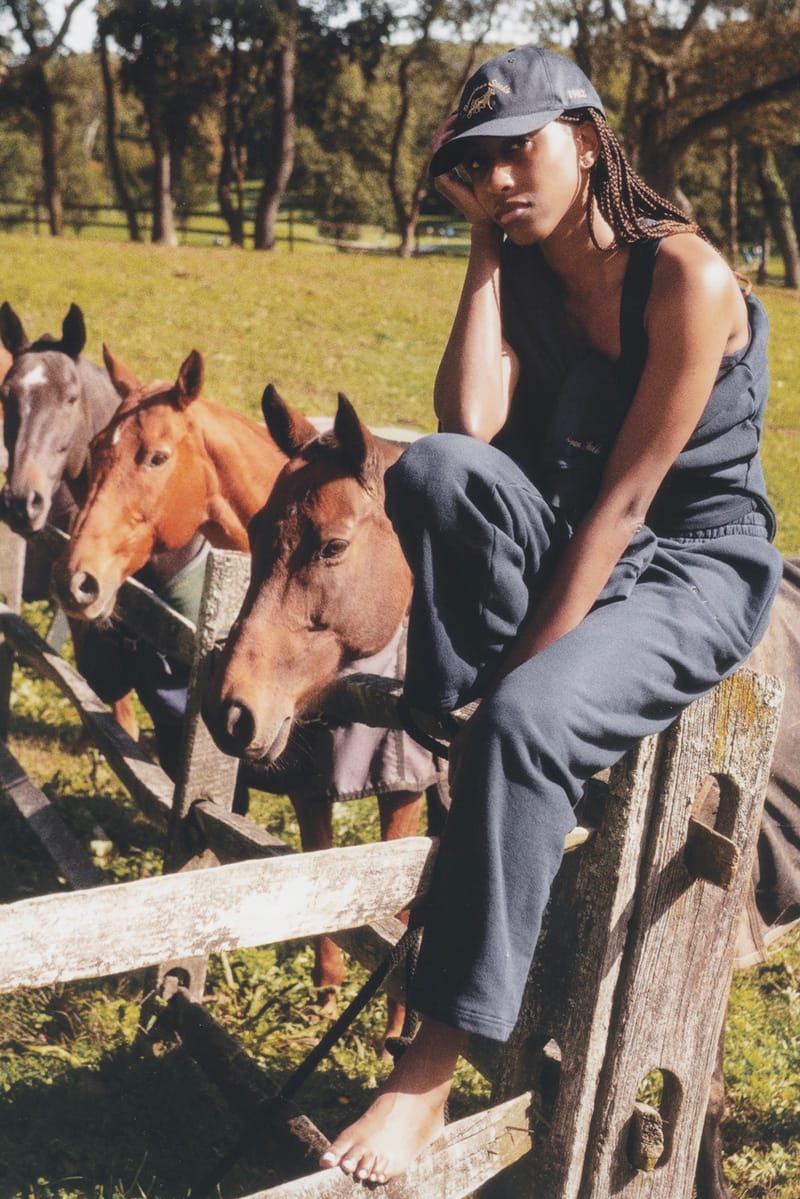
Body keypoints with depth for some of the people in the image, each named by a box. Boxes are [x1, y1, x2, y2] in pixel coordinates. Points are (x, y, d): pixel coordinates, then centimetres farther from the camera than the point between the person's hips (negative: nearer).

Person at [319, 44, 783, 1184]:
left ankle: (431, 1071, -26)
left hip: (696, 568, -5)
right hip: (573, 542, 6)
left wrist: (533, 658, -24)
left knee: (528, 720, -34)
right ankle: (450, 723, -15)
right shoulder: (528, 273, 4)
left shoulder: (685, 276, -17)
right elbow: (473, 425, -13)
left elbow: (630, 491, -21)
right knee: (434, 471, -27)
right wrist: (488, 251, -9)